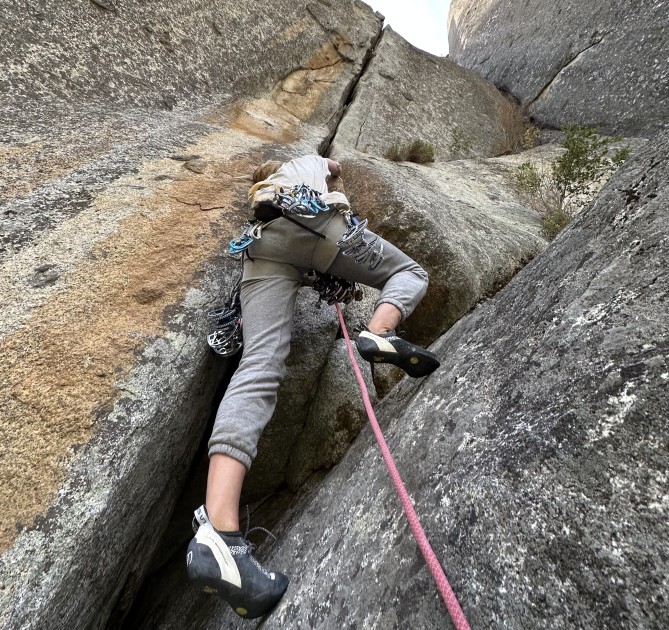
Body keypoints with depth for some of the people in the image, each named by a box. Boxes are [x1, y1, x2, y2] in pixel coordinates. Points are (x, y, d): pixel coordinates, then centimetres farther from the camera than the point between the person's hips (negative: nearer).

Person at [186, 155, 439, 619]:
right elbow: (335, 167, 57)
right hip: (315, 224, -2)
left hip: (261, 249, 3)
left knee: (259, 369, -21)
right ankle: (379, 333, -21)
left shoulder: (259, 196, 47)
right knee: (410, 273, 19)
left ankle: (218, 533, -42)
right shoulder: (309, 162, 43)